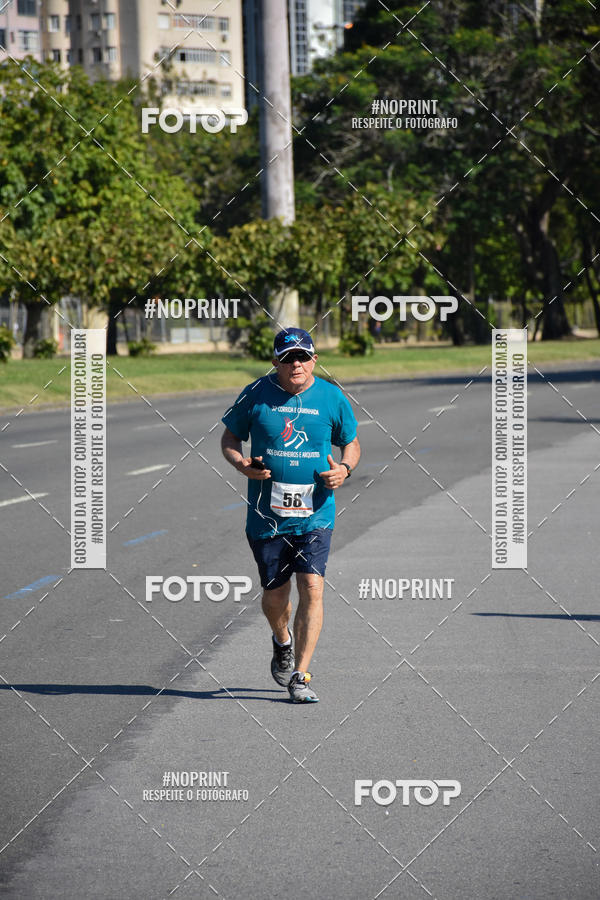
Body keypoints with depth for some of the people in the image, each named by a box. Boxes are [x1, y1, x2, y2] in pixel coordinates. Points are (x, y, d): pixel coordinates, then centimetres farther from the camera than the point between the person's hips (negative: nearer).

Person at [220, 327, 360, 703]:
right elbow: (229, 437, 9)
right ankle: (283, 643, 41)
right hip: (267, 513, 0)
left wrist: (345, 468, -8)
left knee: (312, 587, -12)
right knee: (275, 592, 6)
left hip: (315, 513, 0)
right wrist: (241, 463, -12)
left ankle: (300, 676, -6)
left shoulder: (332, 398, 1)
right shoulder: (256, 395, -1)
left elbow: (352, 443, 13)